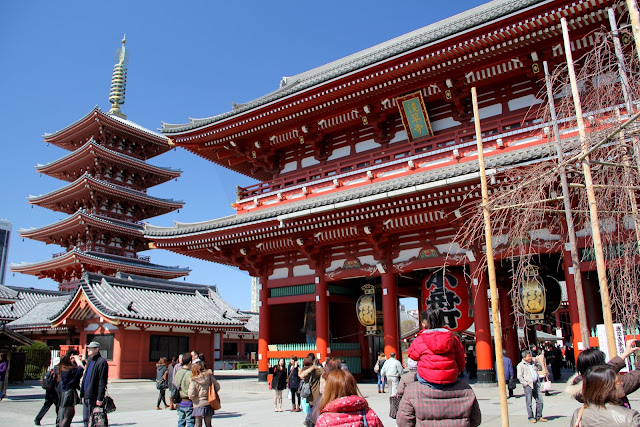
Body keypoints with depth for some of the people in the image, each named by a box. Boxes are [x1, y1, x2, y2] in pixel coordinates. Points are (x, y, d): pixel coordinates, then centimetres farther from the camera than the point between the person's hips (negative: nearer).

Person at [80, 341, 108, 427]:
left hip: (94, 397, -8)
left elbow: (102, 382, -16)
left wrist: (100, 398, -18)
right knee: (86, 419, 13)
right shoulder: (89, 360, 14)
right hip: (86, 396, 8)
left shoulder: (102, 362, -13)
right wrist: (82, 394, 15)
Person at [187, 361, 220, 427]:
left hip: (198, 405, -3)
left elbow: (191, 395, -14)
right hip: (208, 404, 3)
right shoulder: (209, 375, -4)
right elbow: (217, 386, -2)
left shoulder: (193, 380, -11)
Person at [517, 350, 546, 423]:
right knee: (529, 402, -1)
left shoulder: (533, 363, 14)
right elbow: (519, 376, -9)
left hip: (536, 384, 6)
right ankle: (531, 417, 9)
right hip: (528, 385, -6)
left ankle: (538, 416, 18)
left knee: (540, 400, 5)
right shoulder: (521, 365, -5)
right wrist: (525, 383, -15)